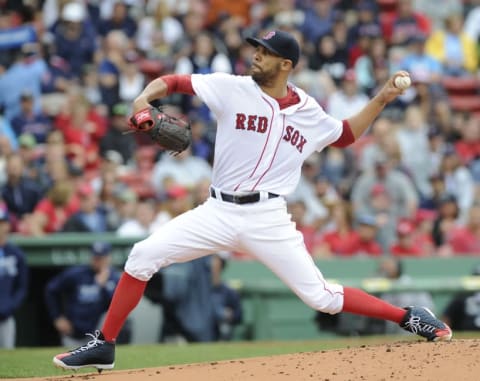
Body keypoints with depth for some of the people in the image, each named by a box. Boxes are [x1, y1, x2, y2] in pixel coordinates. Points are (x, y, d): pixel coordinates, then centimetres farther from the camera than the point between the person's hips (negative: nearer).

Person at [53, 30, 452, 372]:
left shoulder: (308, 112, 6)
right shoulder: (233, 89, 0)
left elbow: (345, 134, 25)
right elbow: (173, 81, -1)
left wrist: (381, 100, 12)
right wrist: (143, 100, -22)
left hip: (268, 218, -1)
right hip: (219, 212, 1)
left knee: (321, 297, -6)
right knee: (143, 255, -12)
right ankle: (104, 346, -1)